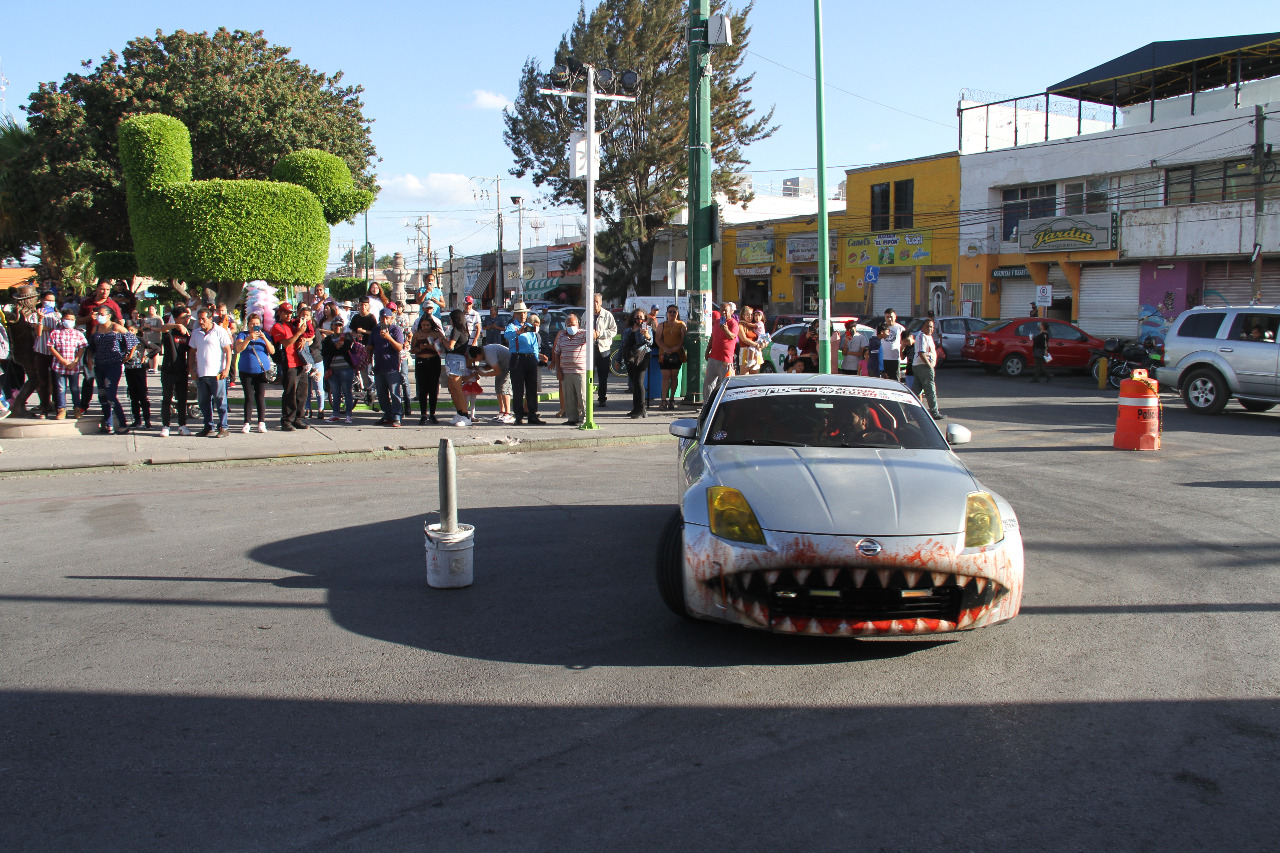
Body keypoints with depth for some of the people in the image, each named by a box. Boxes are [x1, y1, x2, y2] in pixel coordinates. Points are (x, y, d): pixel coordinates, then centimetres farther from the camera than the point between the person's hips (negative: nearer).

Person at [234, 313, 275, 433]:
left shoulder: (264, 335, 10)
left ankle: (261, 422, 2)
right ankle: (247, 423, 2)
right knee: (249, 397, -3)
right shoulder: (242, 335, 6)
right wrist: (249, 338, -25)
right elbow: (238, 349, -11)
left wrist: (264, 339, -14)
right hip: (246, 371, -1)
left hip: (262, 370, 1)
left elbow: (272, 351, 0)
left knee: (260, 397, -3)